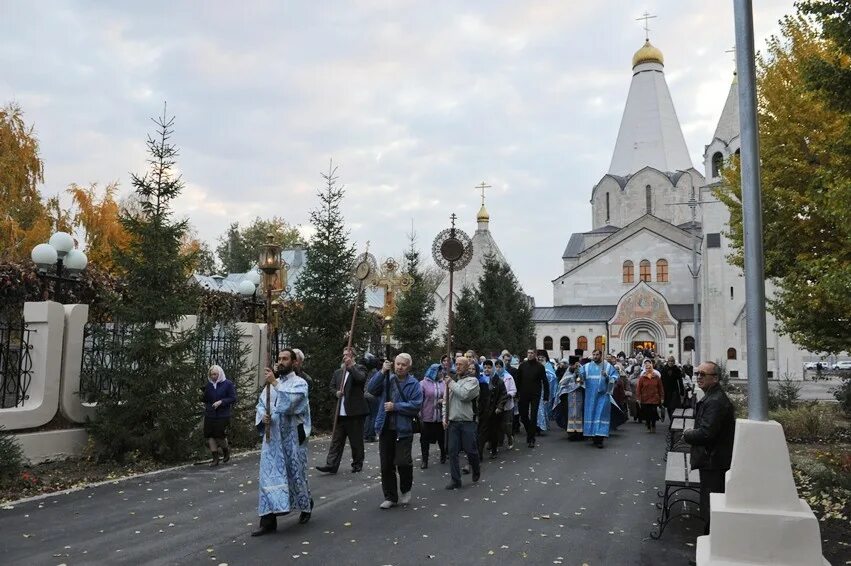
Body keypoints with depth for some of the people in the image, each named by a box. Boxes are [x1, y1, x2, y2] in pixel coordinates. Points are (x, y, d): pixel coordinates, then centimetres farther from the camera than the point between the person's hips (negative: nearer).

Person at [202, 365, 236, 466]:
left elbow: (233, 398, -6)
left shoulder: (228, 384, -4)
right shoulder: (208, 384, 8)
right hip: (209, 415, 4)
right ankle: (215, 458, 14)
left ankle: (226, 451, 28)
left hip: (222, 415, -4)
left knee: (220, 436, -3)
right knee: (210, 436, 2)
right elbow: (205, 399, 15)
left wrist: (221, 402, -17)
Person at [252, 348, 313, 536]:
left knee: (295, 473, 8)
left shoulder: (299, 383, -6)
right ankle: (268, 521, -1)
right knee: (269, 475, -2)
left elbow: (290, 402, -23)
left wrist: (275, 383, -26)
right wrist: (263, 417, -11)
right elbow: (261, 404, 10)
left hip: (292, 437, -4)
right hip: (272, 436, 4)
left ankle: (306, 505, 35)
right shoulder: (271, 383, 10)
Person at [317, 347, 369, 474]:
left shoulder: (360, 369, 0)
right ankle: (331, 465, 2)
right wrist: (336, 392, -4)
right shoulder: (337, 372, 16)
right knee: (336, 440, 2)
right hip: (340, 412, 5)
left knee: (356, 441, 6)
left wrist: (350, 366, -21)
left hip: (355, 412, -4)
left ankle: (357, 464, 18)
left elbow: (361, 378, -21)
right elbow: (331, 386, 17)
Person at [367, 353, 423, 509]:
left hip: (403, 430, -4)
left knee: (403, 462, -9)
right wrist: (382, 372, -13)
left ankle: (406, 490, 20)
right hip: (385, 428, 4)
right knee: (386, 465, 8)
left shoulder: (414, 384, -2)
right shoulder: (386, 379, 8)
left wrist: (396, 406, -15)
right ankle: (390, 497, 22)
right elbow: (371, 389, -6)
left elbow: (416, 405, -12)